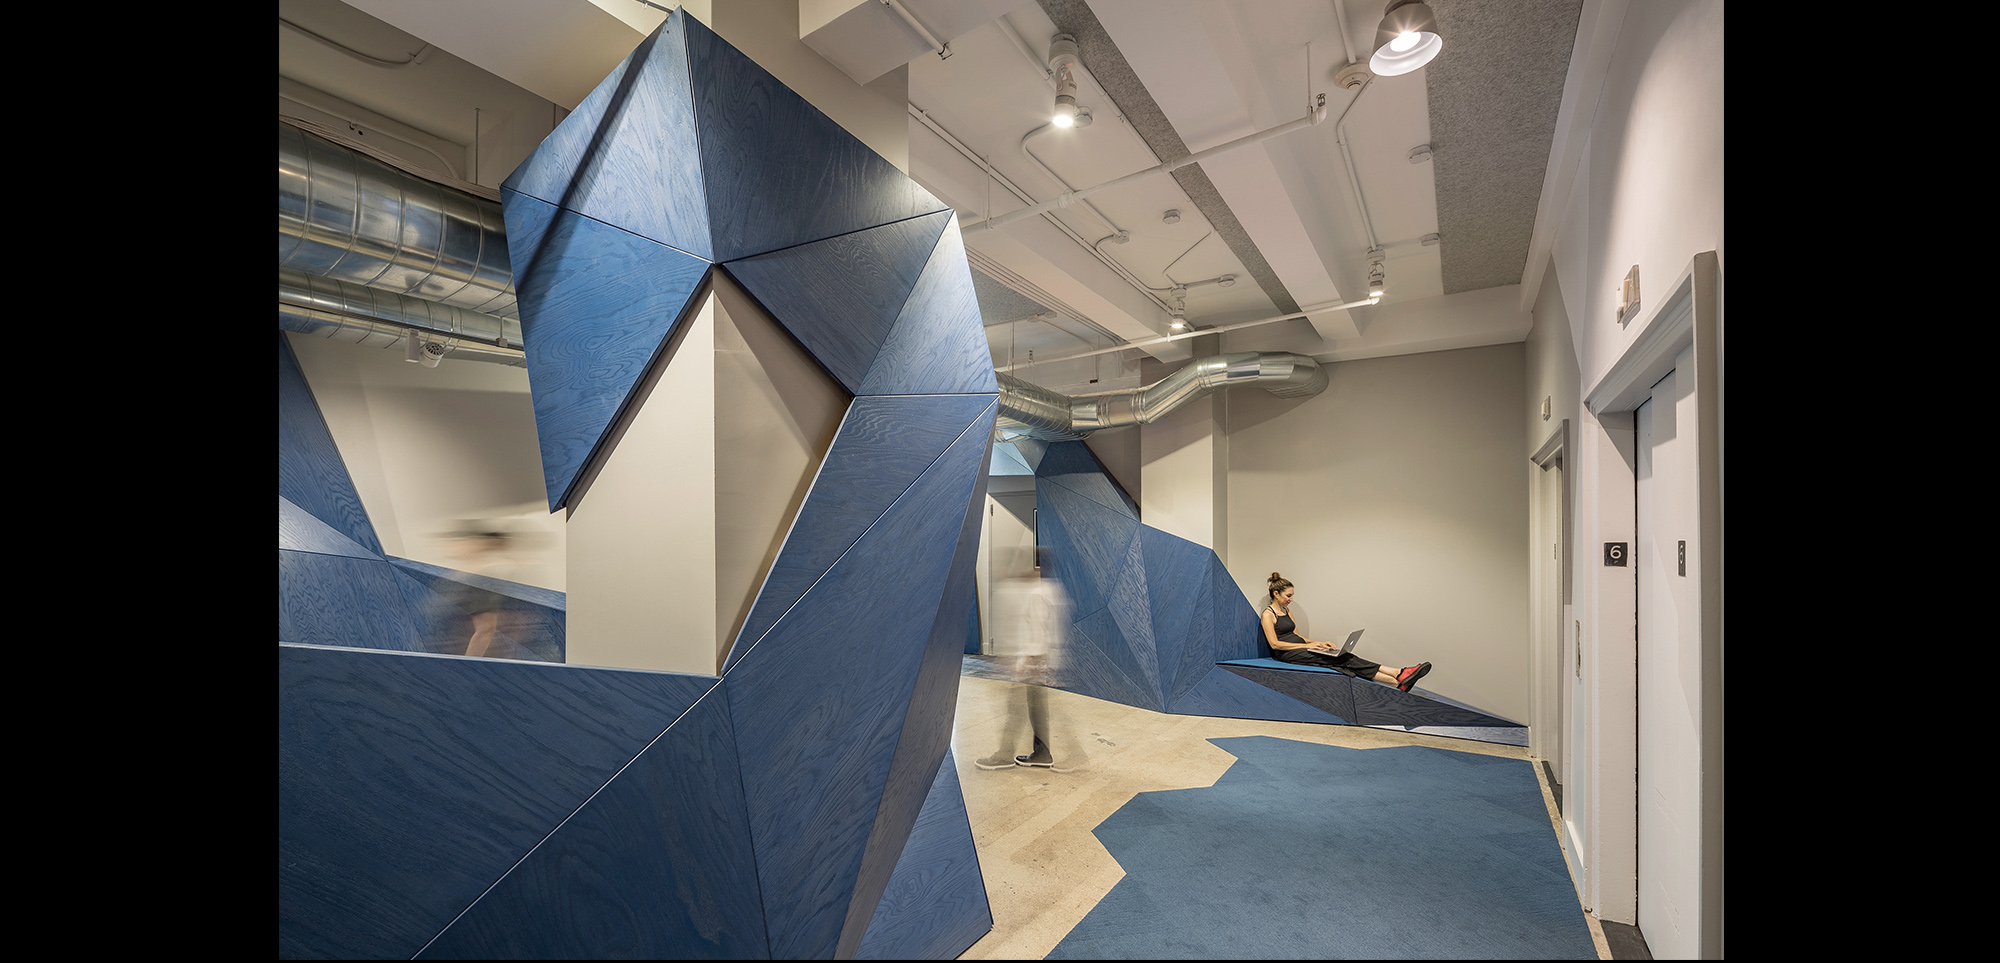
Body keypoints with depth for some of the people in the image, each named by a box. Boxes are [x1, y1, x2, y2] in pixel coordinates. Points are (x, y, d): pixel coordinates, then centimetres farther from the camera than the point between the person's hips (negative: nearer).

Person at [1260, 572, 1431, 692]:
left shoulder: (1287, 610, 18)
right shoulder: (1268, 614, -9)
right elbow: (1275, 644, -16)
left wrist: (1318, 644, 4)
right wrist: (1308, 645, -16)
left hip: (1299, 648, 8)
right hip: (1287, 655, -8)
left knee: (1344, 657, -13)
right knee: (1338, 660, -21)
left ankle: (1399, 676, -24)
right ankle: (1399, 680, -29)